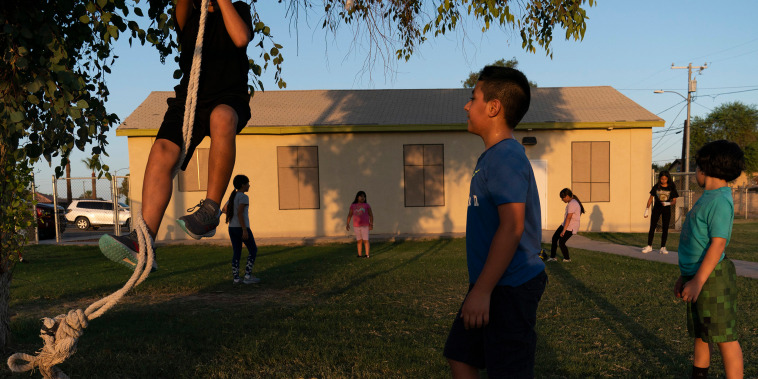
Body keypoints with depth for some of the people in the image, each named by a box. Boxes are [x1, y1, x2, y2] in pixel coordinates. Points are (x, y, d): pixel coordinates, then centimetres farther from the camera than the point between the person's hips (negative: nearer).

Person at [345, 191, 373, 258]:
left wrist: (371, 224, -8)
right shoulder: (353, 206, 4)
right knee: (359, 241, 6)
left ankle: (367, 255, -1)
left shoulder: (367, 205, 0)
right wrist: (347, 224, 0)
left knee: (365, 240, -6)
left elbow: (371, 215, 0)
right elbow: (349, 215, 7)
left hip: (365, 226, -2)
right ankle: (360, 254, 10)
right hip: (356, 226, 2)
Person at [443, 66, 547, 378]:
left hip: (509, 287, -10)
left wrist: (482, 290, -24)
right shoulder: (493, 156, 14)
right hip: (493, 285, 10)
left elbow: (512, 227, -25)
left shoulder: (506, 156, -18)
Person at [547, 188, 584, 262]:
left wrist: (564, 230, -26)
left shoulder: (572, 204, -21)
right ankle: (552, 257, 13)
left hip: (570, 227, -10)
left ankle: (567, 259, 16)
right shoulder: (573, 202, 12)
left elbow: (568, 218, -25)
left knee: (561, 242, -4)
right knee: (554, 238, 7)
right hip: (565, 224, 10)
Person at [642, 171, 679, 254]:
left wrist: (668, 203, -22)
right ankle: (649, 246, 5)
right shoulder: (656, 187, -1)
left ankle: (663, 247, 9)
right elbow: (651, 198, 5)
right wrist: (647, 209, 2)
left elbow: (674, 201, -2)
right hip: (656, 209, 0)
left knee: (665, 229, 2)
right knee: (652, 227, -2)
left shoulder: (671, 188, -2)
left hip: (666, 210, 0)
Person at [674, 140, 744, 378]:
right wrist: (684, 277, 22)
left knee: (724, 337, -3)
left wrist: (697, 281, -24)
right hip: (697, 276, 10)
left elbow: (718, 244, -23)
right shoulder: (708, 197, 13)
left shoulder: (720, 200, -17)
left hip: (712, 277, -10)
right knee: (700, 333, 20)